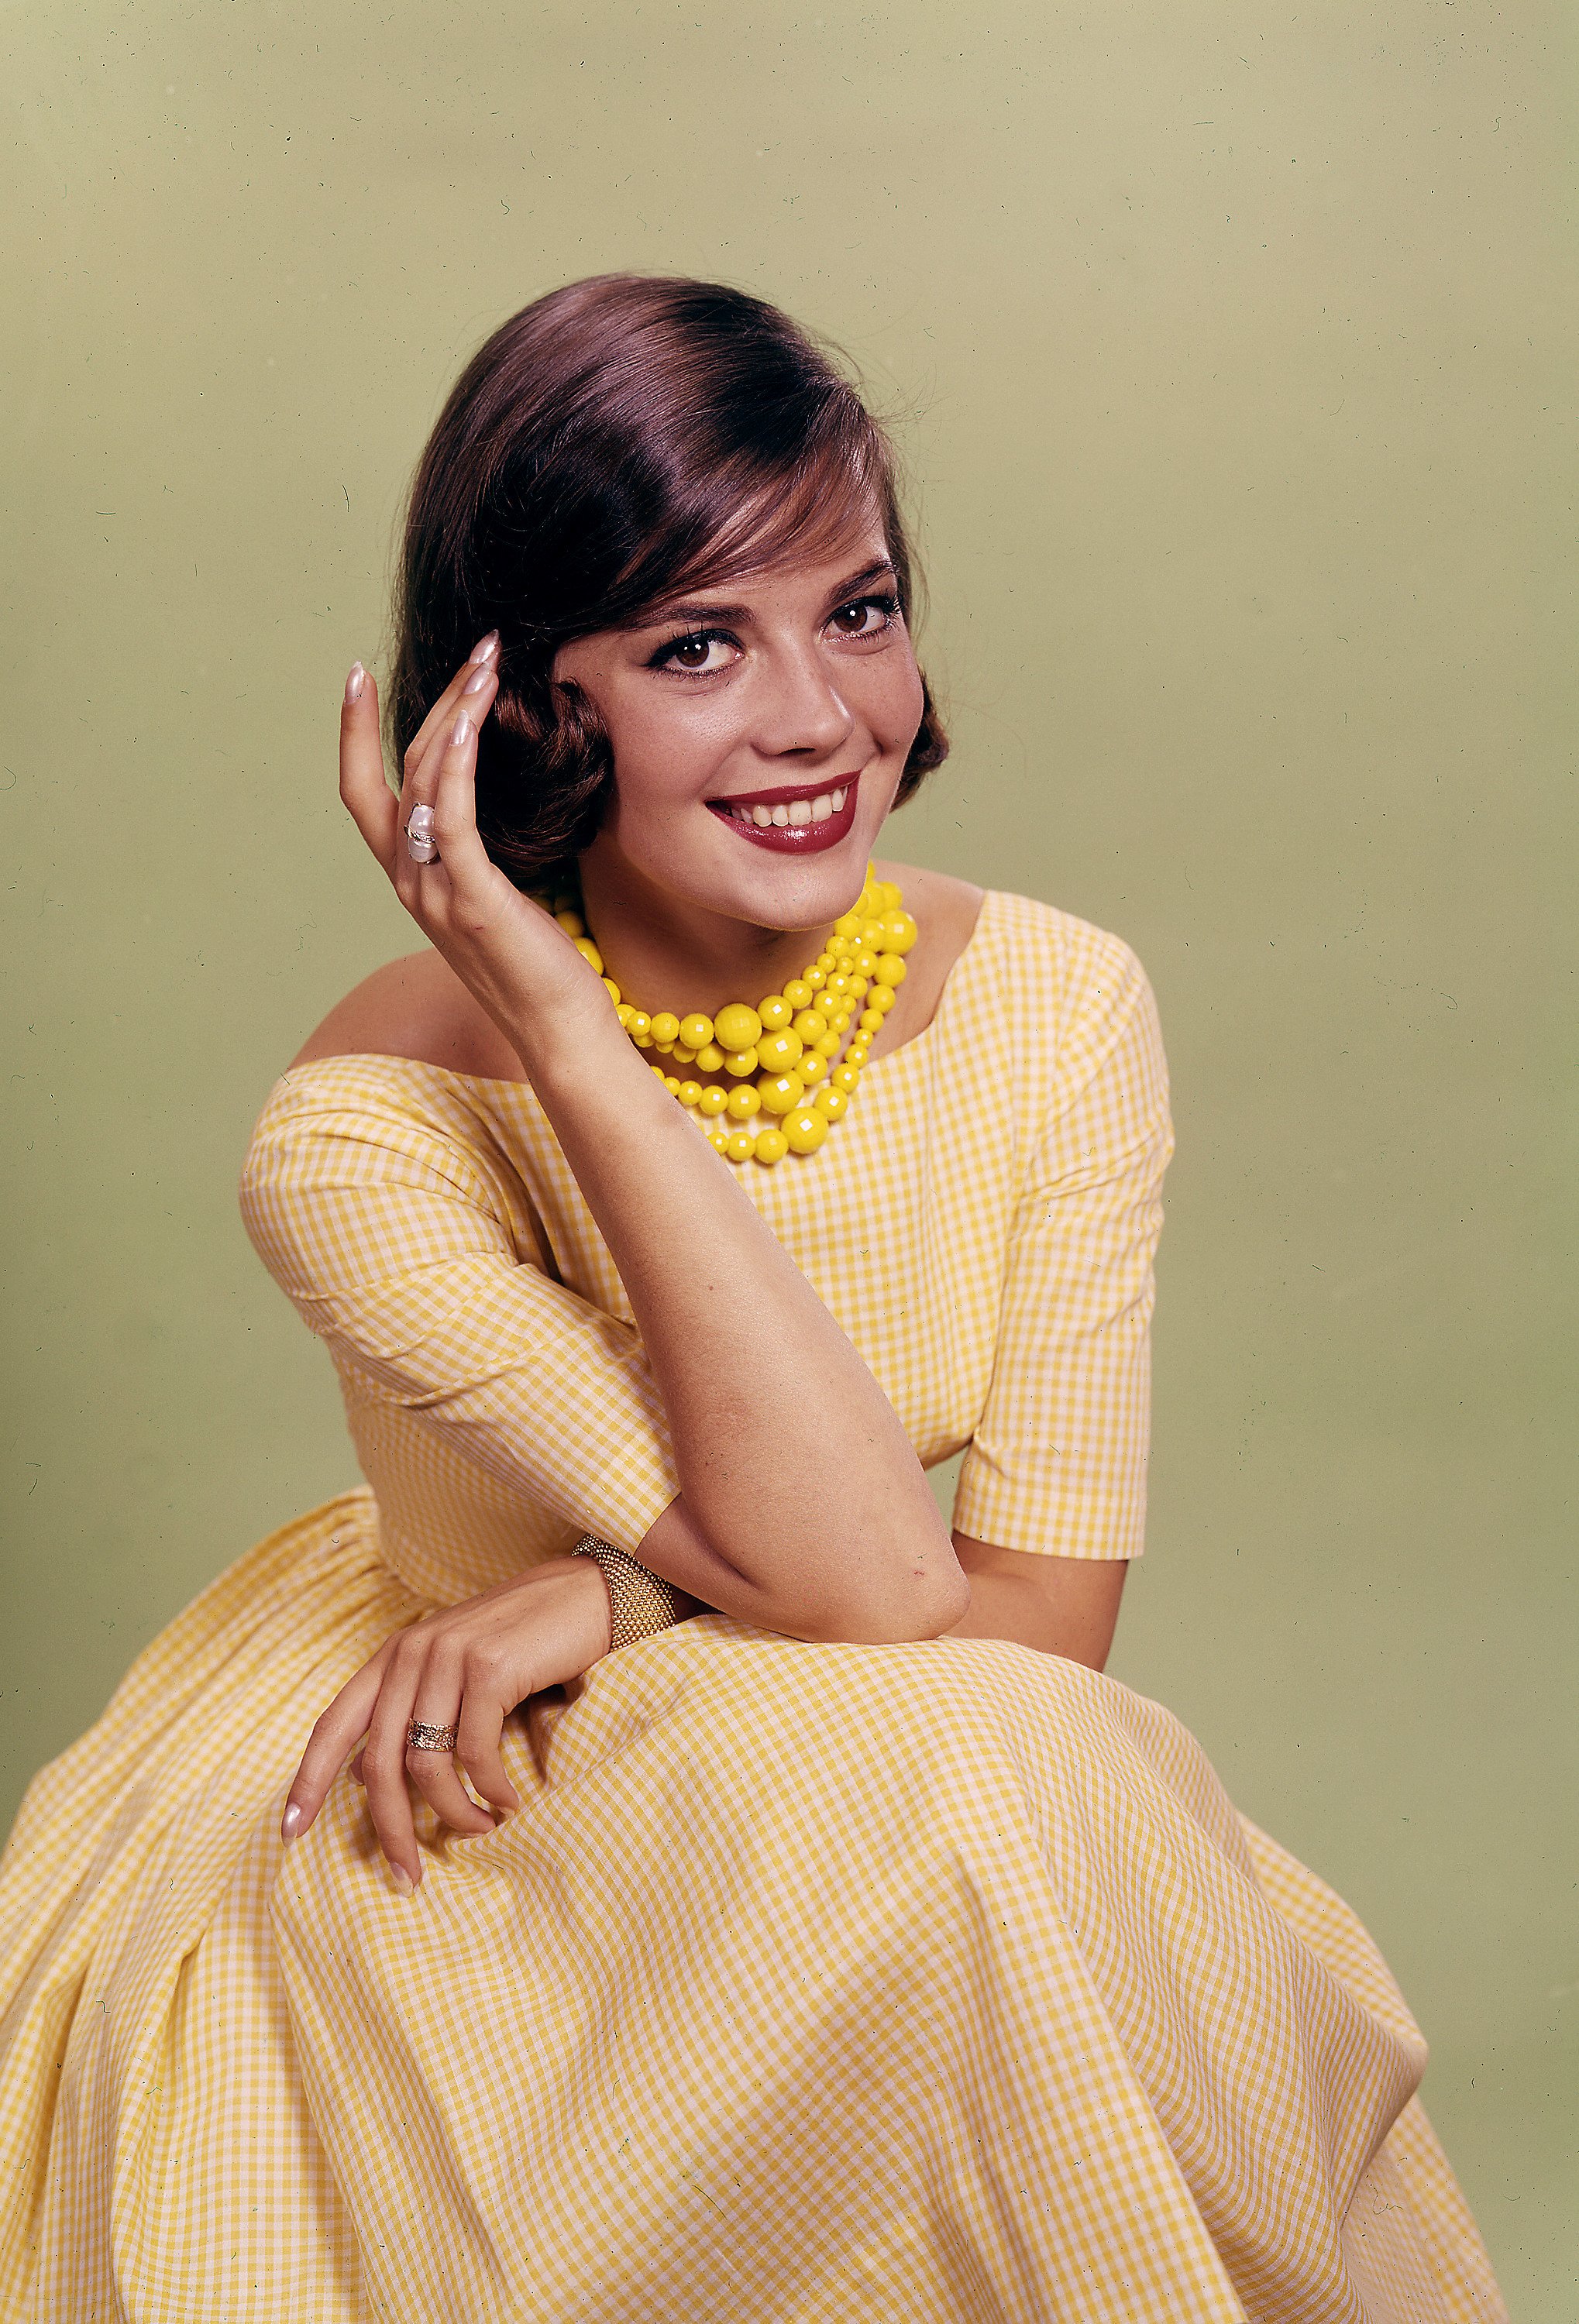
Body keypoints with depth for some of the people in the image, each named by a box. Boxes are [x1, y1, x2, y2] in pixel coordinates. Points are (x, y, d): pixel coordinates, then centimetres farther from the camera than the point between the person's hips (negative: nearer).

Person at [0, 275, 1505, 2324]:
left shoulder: (1054, 1008, -12)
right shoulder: (367, 1135, -23)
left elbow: (1043, 1619, -12)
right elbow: (865, 1580, -29)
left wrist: (614, 1597, -23)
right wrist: (568, 1035, -33)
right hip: (436, 1843, -3)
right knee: (952, 1785, -29)